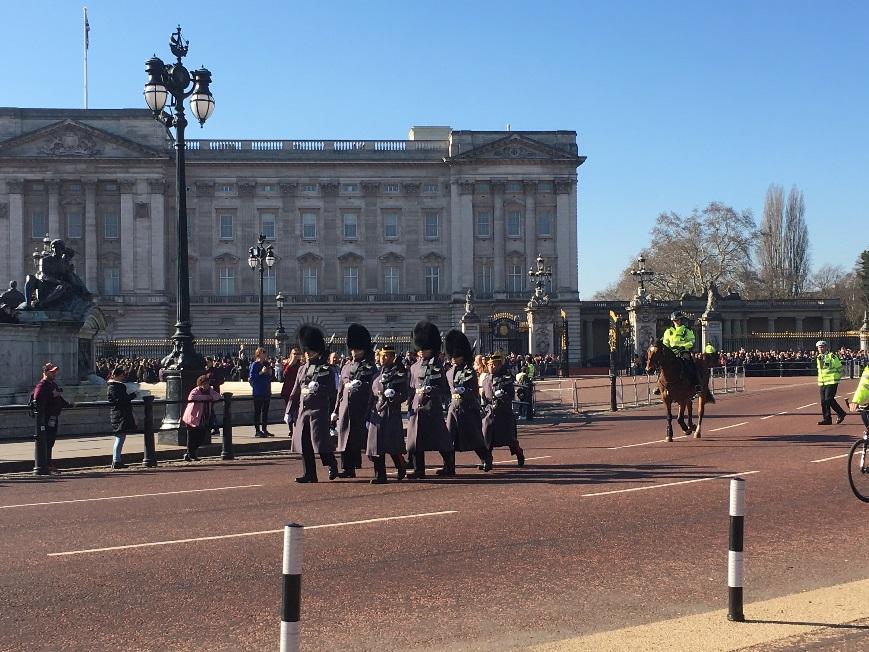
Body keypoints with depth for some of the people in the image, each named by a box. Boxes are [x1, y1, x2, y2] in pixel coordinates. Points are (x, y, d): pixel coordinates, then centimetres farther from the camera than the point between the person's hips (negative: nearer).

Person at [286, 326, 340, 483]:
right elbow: (295, 393, 17)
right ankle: (309, 474, 10)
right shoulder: (303, 369, 15)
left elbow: (332, 391, -7)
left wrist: (318, 387, -24)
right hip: (302, 410, 6)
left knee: (320, 440, -9)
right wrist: (289, 411, 13)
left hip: (319, 411, -6)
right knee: (304, 444, 4)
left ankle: (332, 465, 13)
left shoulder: (327, 369, -1)